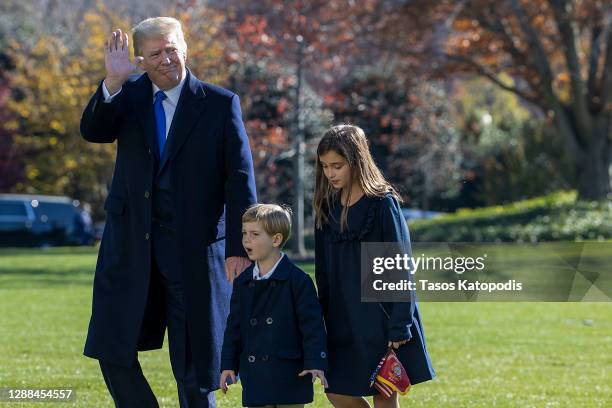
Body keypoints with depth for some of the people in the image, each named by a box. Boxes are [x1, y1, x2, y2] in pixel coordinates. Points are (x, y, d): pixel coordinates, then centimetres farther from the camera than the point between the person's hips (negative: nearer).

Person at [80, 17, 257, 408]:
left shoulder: (221, 104, -3)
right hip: (130, 243, 3)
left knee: (194, 367, 4)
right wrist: (112, 82, -27)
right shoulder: (128, 94, 6)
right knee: (114, 352, 5)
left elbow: (241, 180, -4)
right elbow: (92, 131, -11)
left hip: (194, 248, -3)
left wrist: (240, 246, -11)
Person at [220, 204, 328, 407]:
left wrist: (315, 362, -16)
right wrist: (228, 365, 9)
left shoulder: (297, 280, -8)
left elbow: (312, 323, -10)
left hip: (290, 373, -4)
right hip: (255, 373, 5)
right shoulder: (242, 282, 8)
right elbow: (234, 325, 13)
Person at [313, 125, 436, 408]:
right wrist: (323, 322, 10)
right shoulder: (327, 208, 8)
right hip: (343, 321, 6)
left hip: (380, 319, -6)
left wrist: (398, 326, -15)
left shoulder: (383, 204, -10)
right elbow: (323, 272, 13)